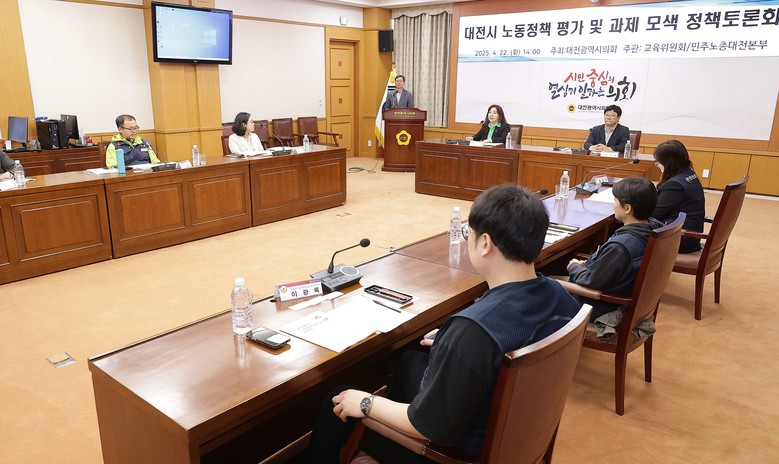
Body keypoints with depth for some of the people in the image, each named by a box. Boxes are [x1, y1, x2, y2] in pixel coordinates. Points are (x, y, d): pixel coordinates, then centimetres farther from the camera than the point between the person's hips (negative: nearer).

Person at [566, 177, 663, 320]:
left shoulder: (620, 246, -35)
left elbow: (590, 281, -24)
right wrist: (587, 264, 4)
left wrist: (574, 266, -6)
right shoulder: (653, 227, -9)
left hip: (604, 307, -8)